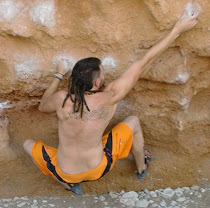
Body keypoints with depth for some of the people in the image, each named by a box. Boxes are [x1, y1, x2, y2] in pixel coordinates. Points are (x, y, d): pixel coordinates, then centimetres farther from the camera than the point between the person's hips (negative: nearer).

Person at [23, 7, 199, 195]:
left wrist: (59, 76, 8)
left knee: (29, 144, 24)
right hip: (98, 169, 0)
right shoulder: (110, 98, -24)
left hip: (64, 173, 0)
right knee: (133, 122, 16)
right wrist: (178, 29, -11)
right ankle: (142, 168, 42)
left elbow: (42, 106, 5)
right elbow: (145, 61, -19)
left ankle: (69, 183, 19)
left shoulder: (61, 99, -21)